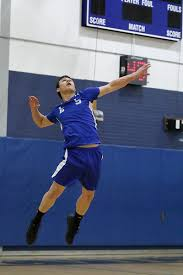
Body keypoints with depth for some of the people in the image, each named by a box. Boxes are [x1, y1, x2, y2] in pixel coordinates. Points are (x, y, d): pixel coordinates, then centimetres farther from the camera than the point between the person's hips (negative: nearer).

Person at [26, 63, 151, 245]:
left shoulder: (84, 96, 14)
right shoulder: (58, 111, 17)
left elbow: (112, 86, 13)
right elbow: (41, 122, 34)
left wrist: (135, 75, 9)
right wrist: (34, 108, 14)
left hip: (94, 153, 1)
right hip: (73, 154, -1)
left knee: (88, 194, 10)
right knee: (55, 190, -5)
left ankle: (75, 223, 34)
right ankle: (36, 222, 14)